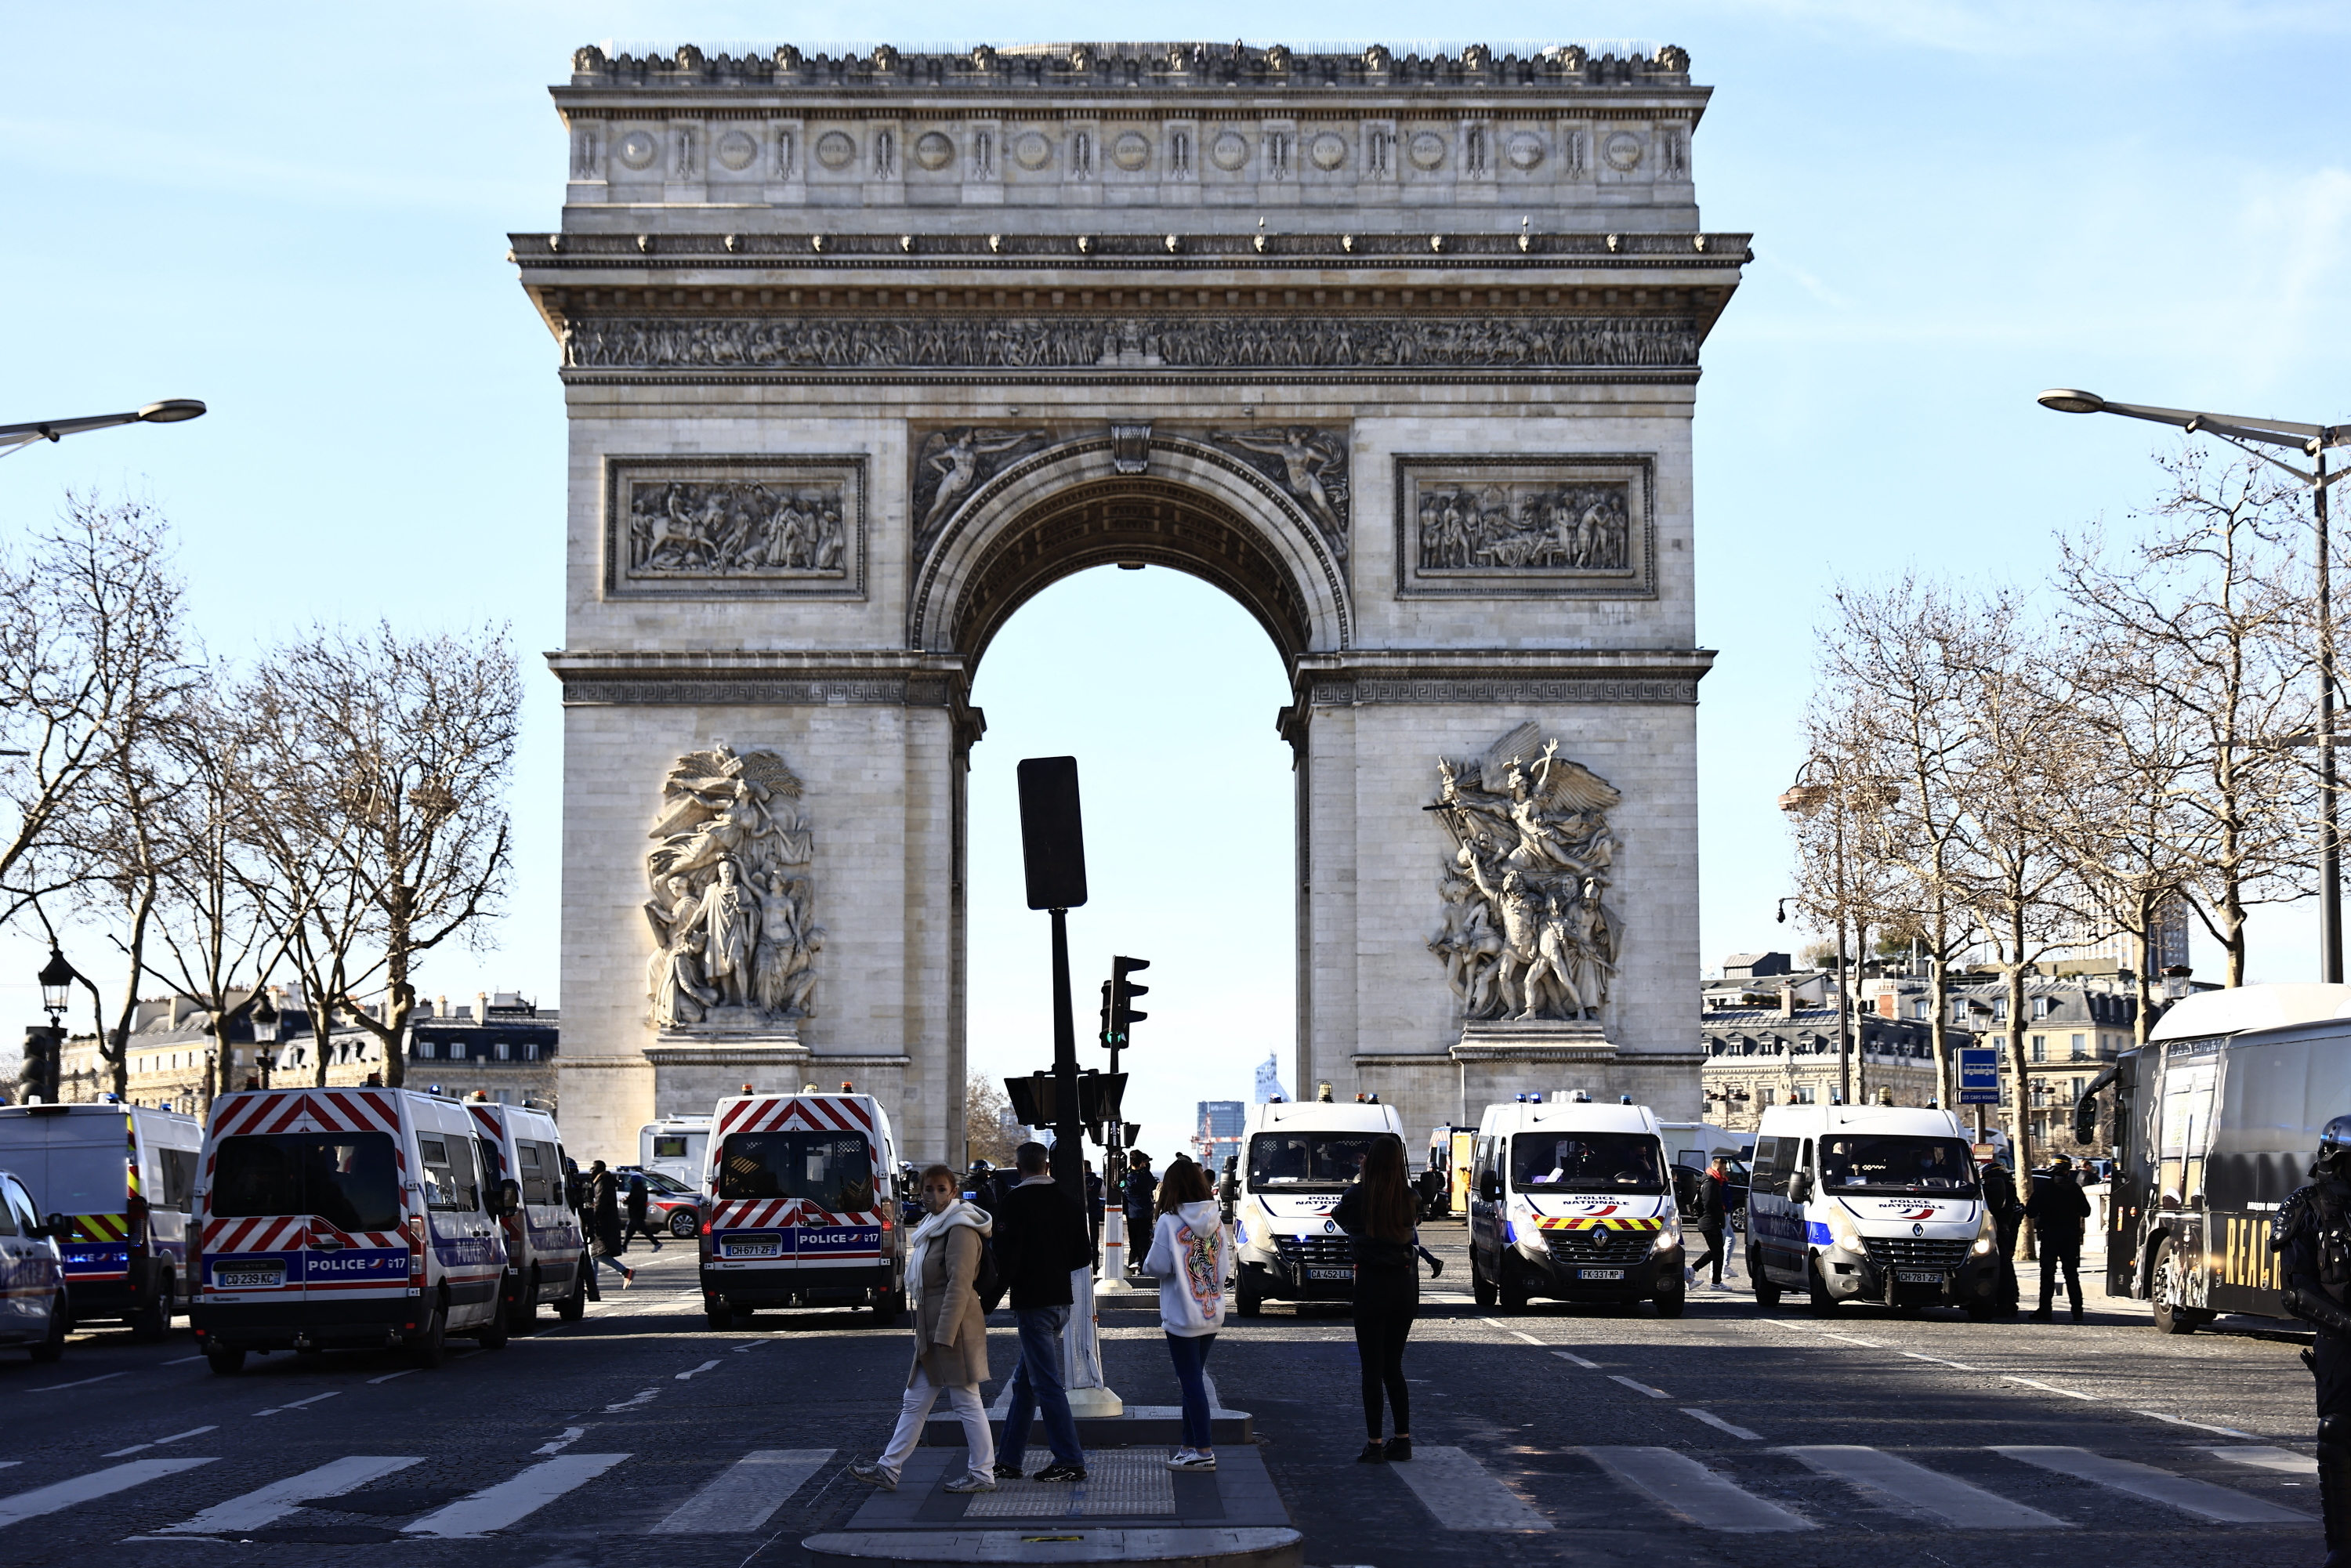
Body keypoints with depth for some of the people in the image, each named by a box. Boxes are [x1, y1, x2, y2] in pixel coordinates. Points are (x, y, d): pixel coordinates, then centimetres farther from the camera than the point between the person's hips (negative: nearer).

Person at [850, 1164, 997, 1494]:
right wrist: (928, 1336, 20)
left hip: (954, 1329, -10)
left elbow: (960, 1285, -21)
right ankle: (888, 1470, 14)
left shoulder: (960, 1230, -14)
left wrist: (944, 1336, -24)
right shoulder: (934, 1226, 17)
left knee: (966, 1402, -3)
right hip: (932, 1330, 10)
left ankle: (983, 1475, 5)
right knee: (915, 1402, 11)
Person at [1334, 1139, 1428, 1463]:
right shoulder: (1409, 1197, -3)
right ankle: (1402, 1439, 15)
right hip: (1405, 1284, 4)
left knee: (1372, 1367, 1)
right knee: (1393, 1365, 15)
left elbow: (1338, 1216, 8)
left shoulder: (1359, 1195, -10)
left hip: (1371, 1284, -4)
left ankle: (1375, 1444, 0)